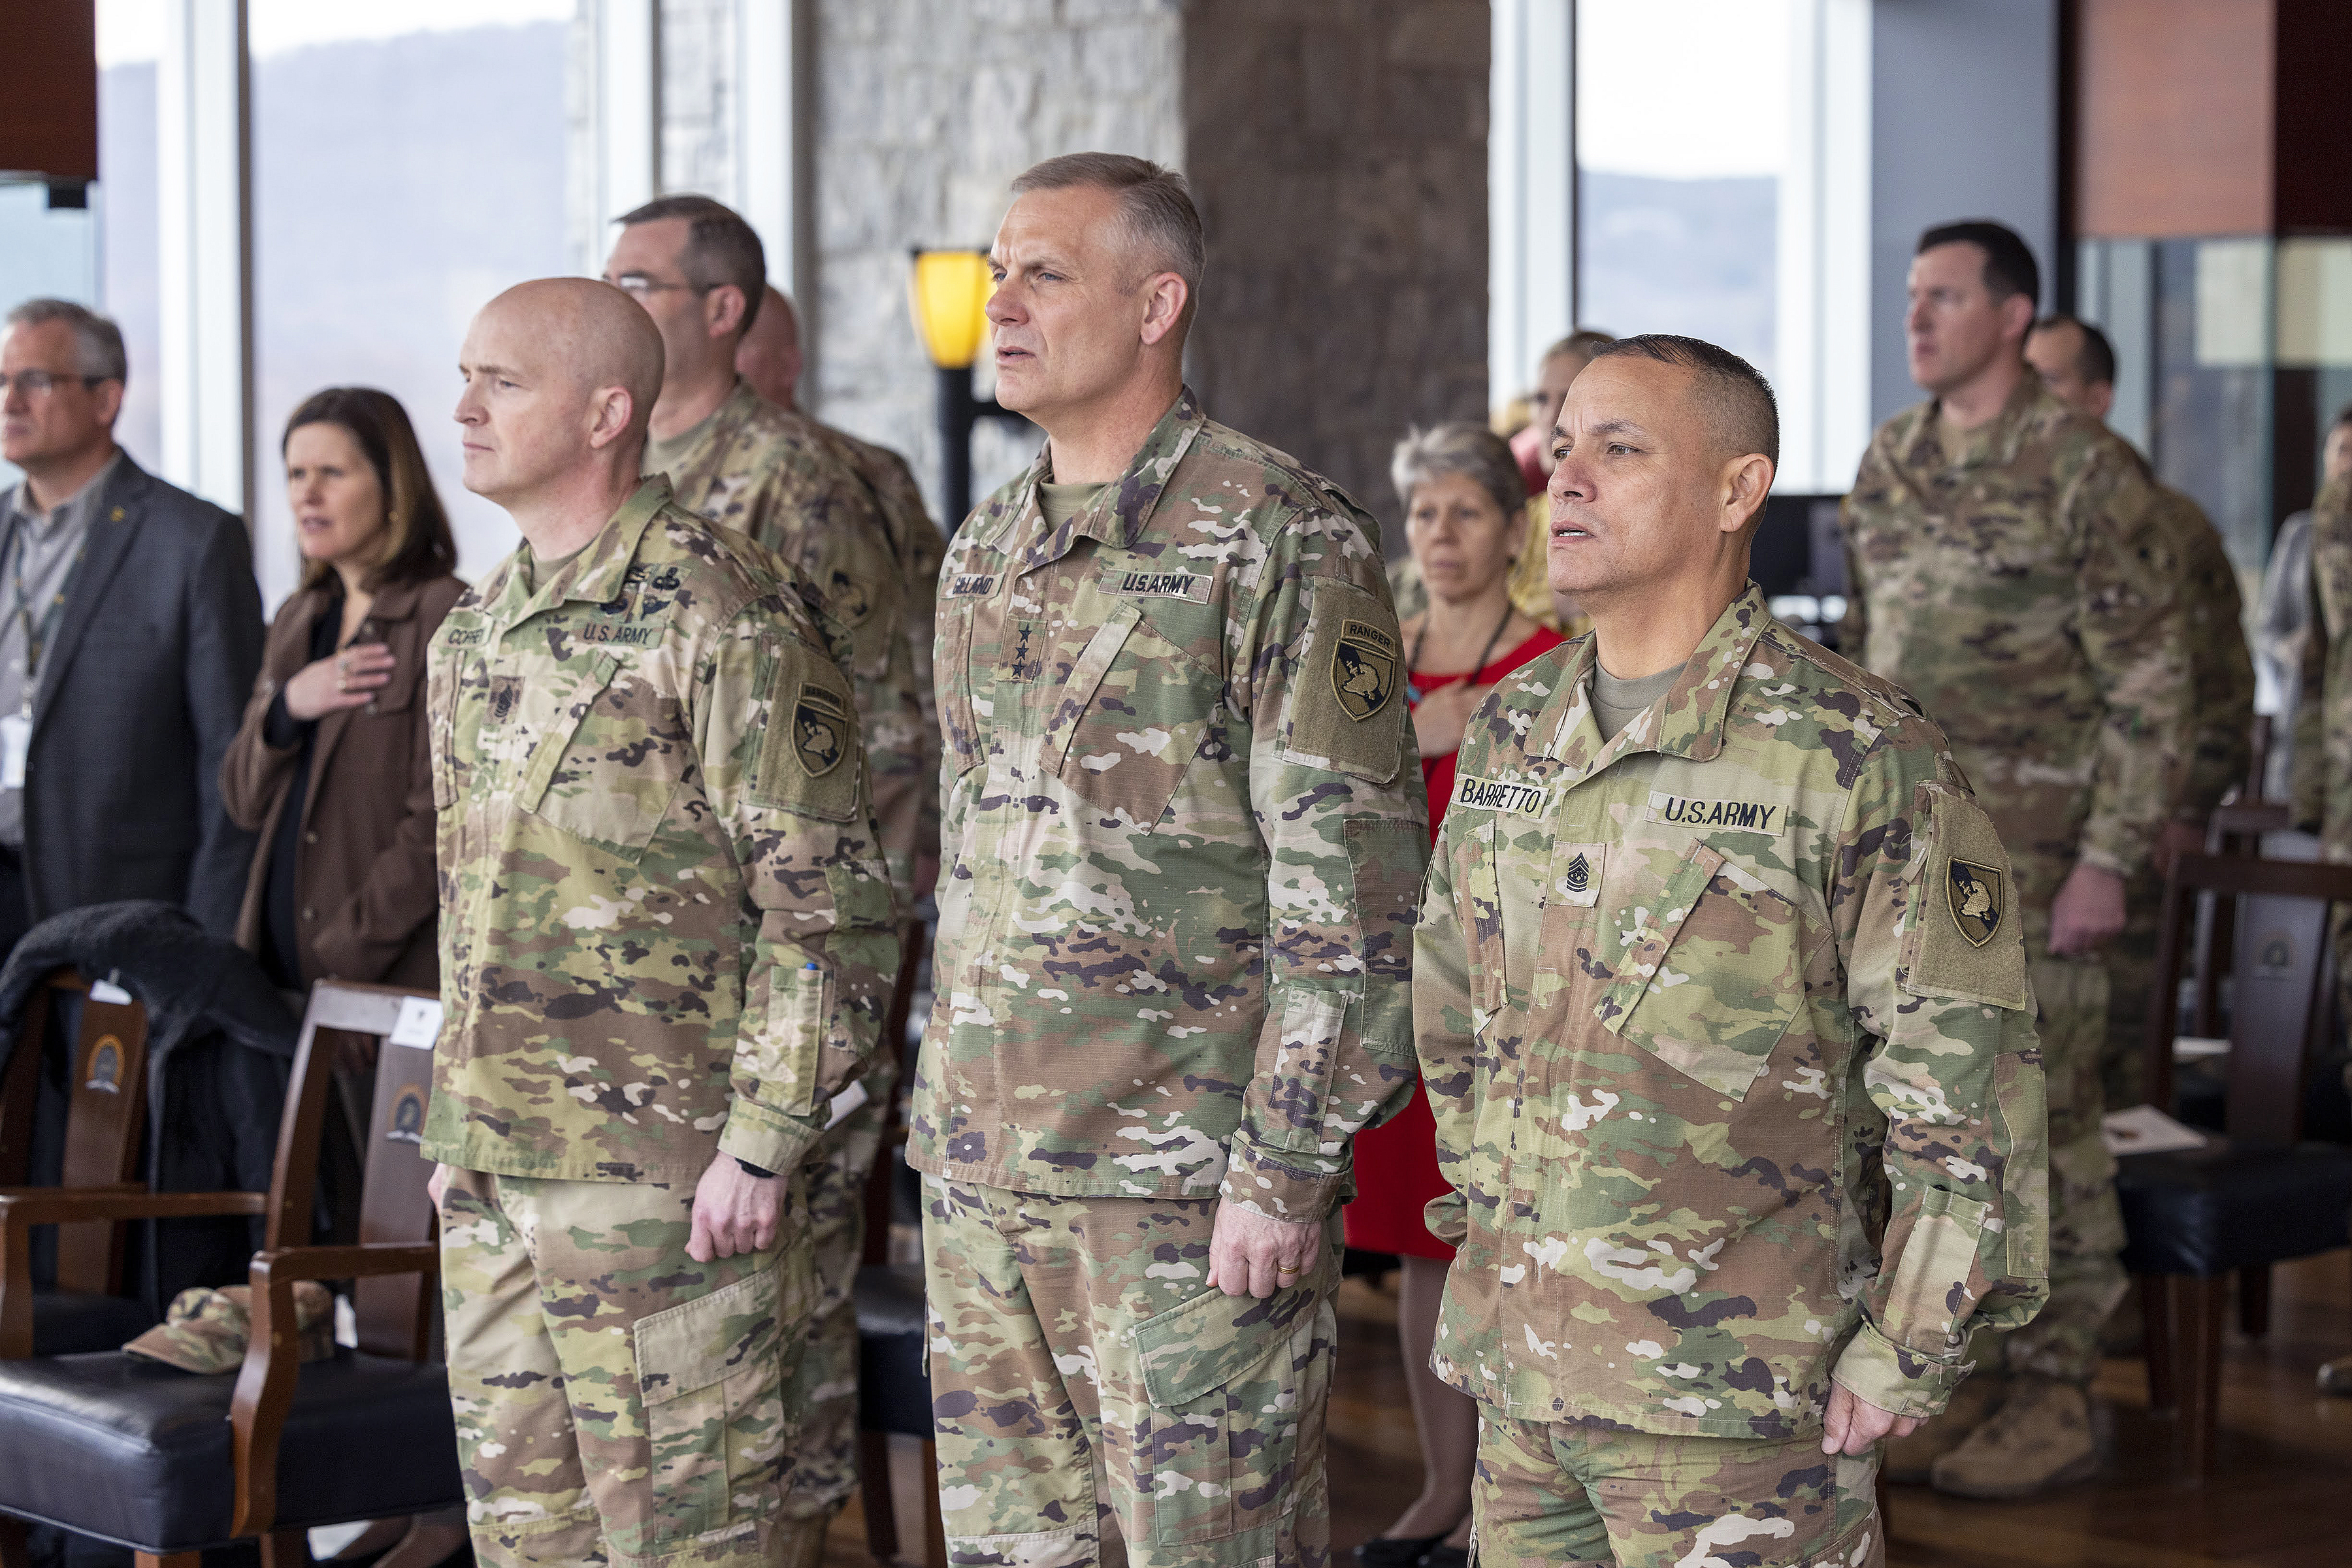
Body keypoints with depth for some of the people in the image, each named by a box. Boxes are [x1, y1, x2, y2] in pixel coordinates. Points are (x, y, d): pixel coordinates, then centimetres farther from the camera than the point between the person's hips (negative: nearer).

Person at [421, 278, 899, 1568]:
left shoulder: (725, 616, -13)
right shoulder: (476, 630, 14)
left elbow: (836, 910, -15)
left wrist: (764, 1147, -17)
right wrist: (452, 1128, 20)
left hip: (663, 1181, -8)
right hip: (489, 1181, 8)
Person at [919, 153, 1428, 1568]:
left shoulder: (1282, 539, -10)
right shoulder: (986, 554, 14)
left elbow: (1354, 896, -14)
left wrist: (1285, 1173, -17)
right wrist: (946, 1126, 18)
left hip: (1187, 1179, -7)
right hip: (984, 1174, 8)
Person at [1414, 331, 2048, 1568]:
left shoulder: (1856, 756, -11)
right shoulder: (1508, 731, 9)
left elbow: (1965, 1078, -10)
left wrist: (1910, 1349, -10)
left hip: (1739, 1385, -6)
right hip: (1521, 1368, 6)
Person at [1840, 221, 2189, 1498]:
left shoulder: (2087, 470, -9)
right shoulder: (1889, 465, 11)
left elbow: (2150, 685, -10)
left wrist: (2109, 862, -15)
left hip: (2031, 850, -6)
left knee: (2040, 1113, -2)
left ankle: (2054, 1395, 7)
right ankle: (1956, 1375, 19)